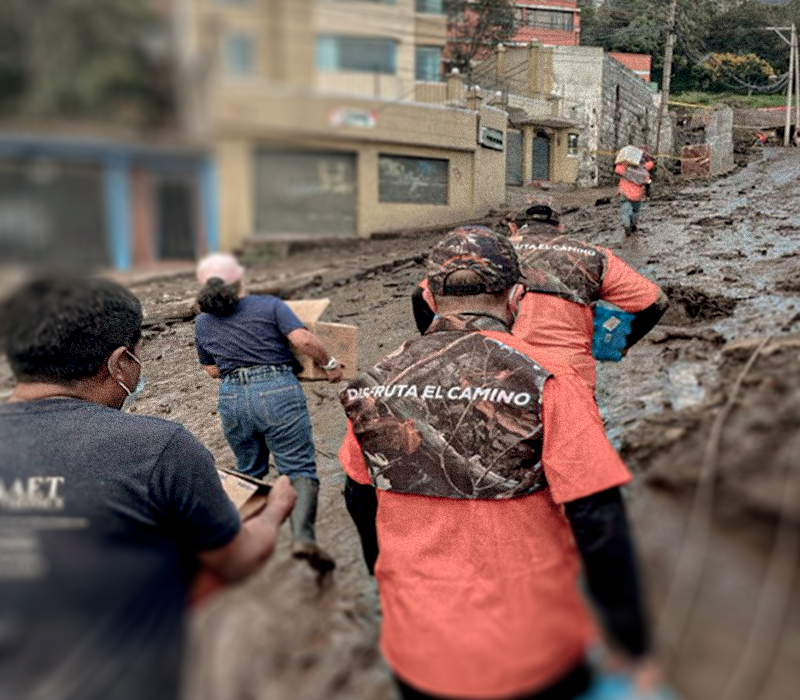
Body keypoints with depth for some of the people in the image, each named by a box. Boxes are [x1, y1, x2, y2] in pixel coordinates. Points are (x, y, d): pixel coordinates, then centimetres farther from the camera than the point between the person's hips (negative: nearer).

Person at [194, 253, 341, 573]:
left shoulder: (203, 324, 13)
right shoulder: (269, 306, 0)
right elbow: (303, 339, -12)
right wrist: (329, 364, 1)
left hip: (232, 398, 4)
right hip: (277, 391, -4)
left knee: (248, 472, 23)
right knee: (300, 469, -2)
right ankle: (303, 536, -21)